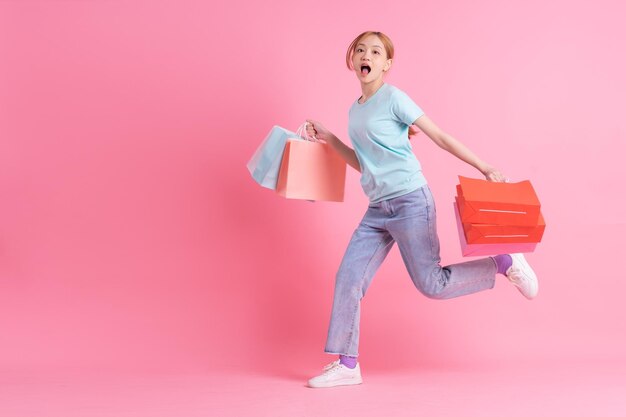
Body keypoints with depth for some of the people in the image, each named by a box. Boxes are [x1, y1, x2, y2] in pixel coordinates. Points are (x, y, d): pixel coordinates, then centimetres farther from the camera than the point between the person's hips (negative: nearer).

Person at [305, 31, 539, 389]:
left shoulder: (393, 98, -7)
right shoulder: (355, 111, 15)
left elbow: (440, 137, -6)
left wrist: (484, 168, -9)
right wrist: (327, 138, 20)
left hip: (410, 202, -7)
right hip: (378, 209, 7)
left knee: (431, 285, -6)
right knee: (348, 279, 0)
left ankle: (506, 264, 13)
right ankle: (347, 365, 8)